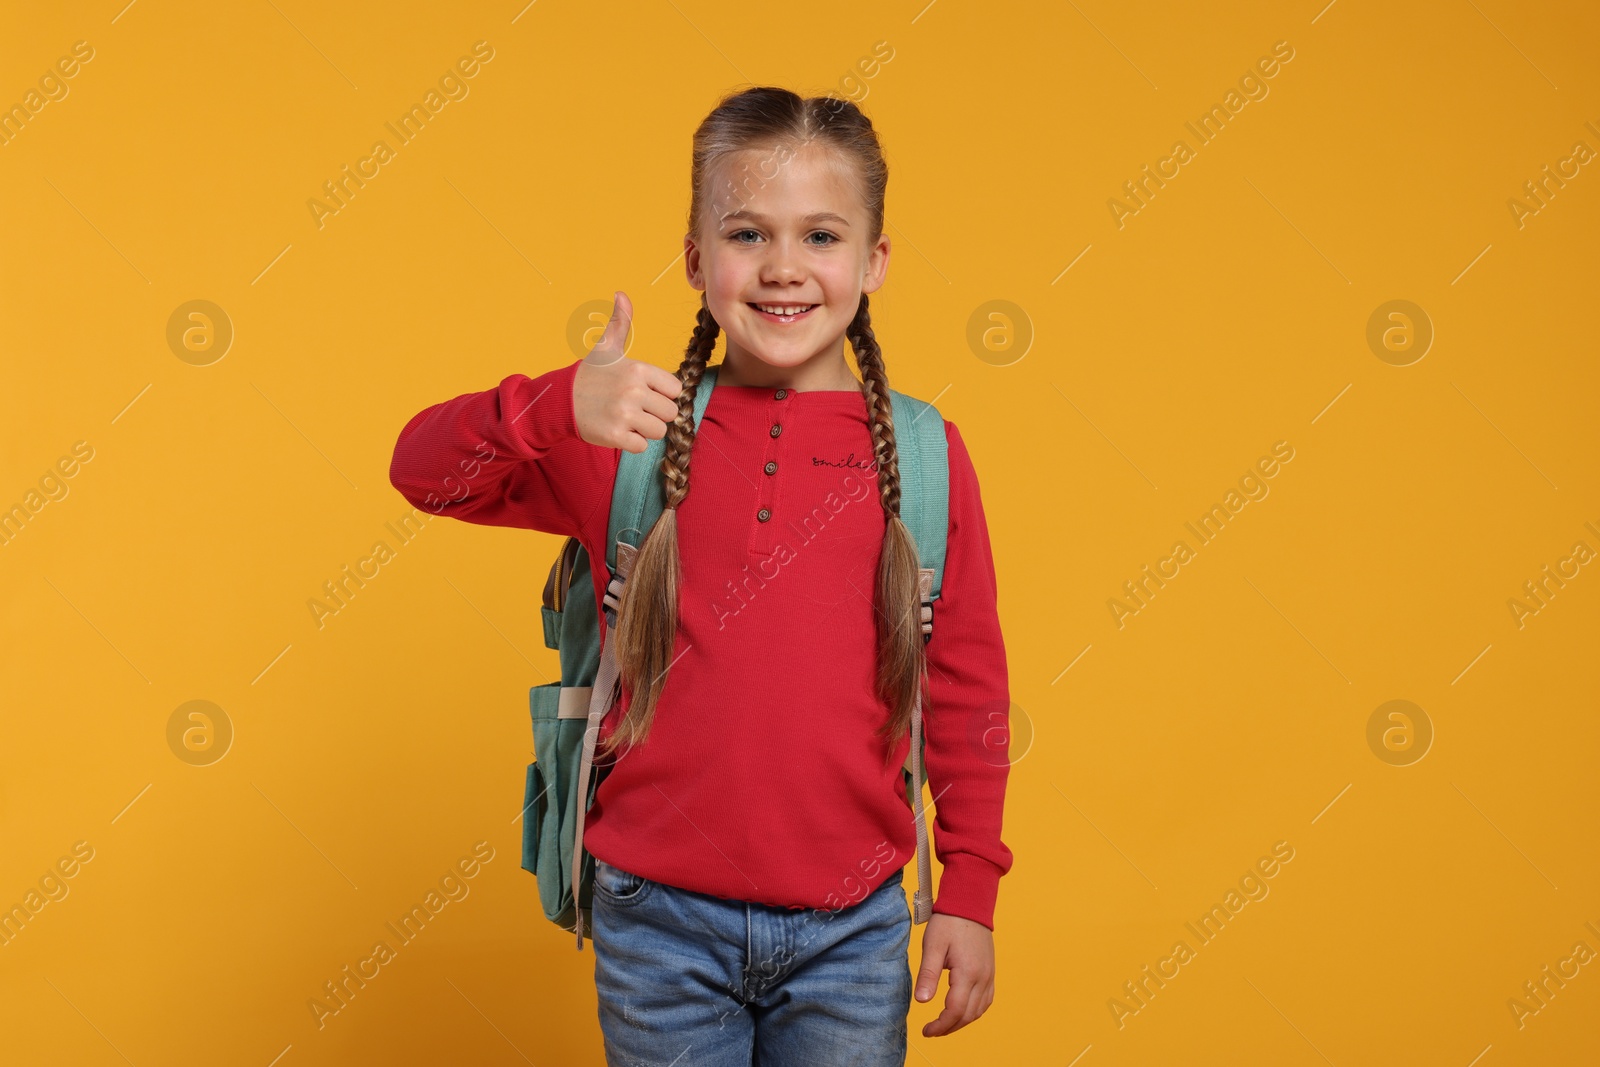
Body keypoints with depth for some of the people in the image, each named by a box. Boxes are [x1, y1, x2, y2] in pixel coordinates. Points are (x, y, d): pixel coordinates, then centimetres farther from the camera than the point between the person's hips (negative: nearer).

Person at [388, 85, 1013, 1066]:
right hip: (661, 919, 0)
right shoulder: (628, 439, -1)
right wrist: (556, 406, -23)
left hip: (850, 930, 0)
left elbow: (968, 687, 3)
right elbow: (424, 470, -5)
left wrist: (970, 894, 3)